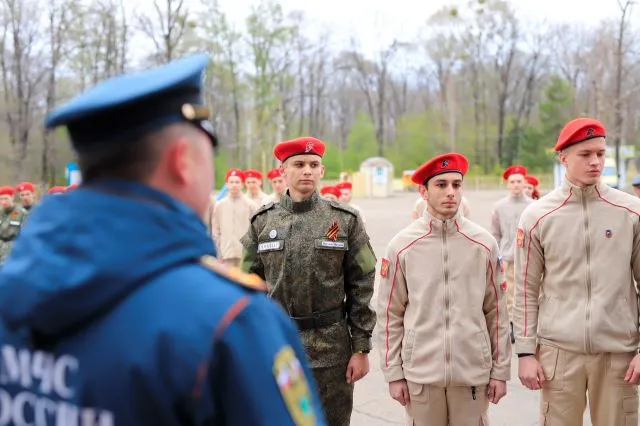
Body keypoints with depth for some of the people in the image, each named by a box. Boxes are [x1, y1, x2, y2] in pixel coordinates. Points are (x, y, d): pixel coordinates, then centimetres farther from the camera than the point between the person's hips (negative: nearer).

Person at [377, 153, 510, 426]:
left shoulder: (484, 244, 1)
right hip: (420, 372, -1)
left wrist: (501, 370, 6)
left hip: (473, 371, 1)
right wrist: (393, 372, 1)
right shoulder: (401, 246, -2)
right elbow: (390, 314, 2)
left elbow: (496, 312, 6)